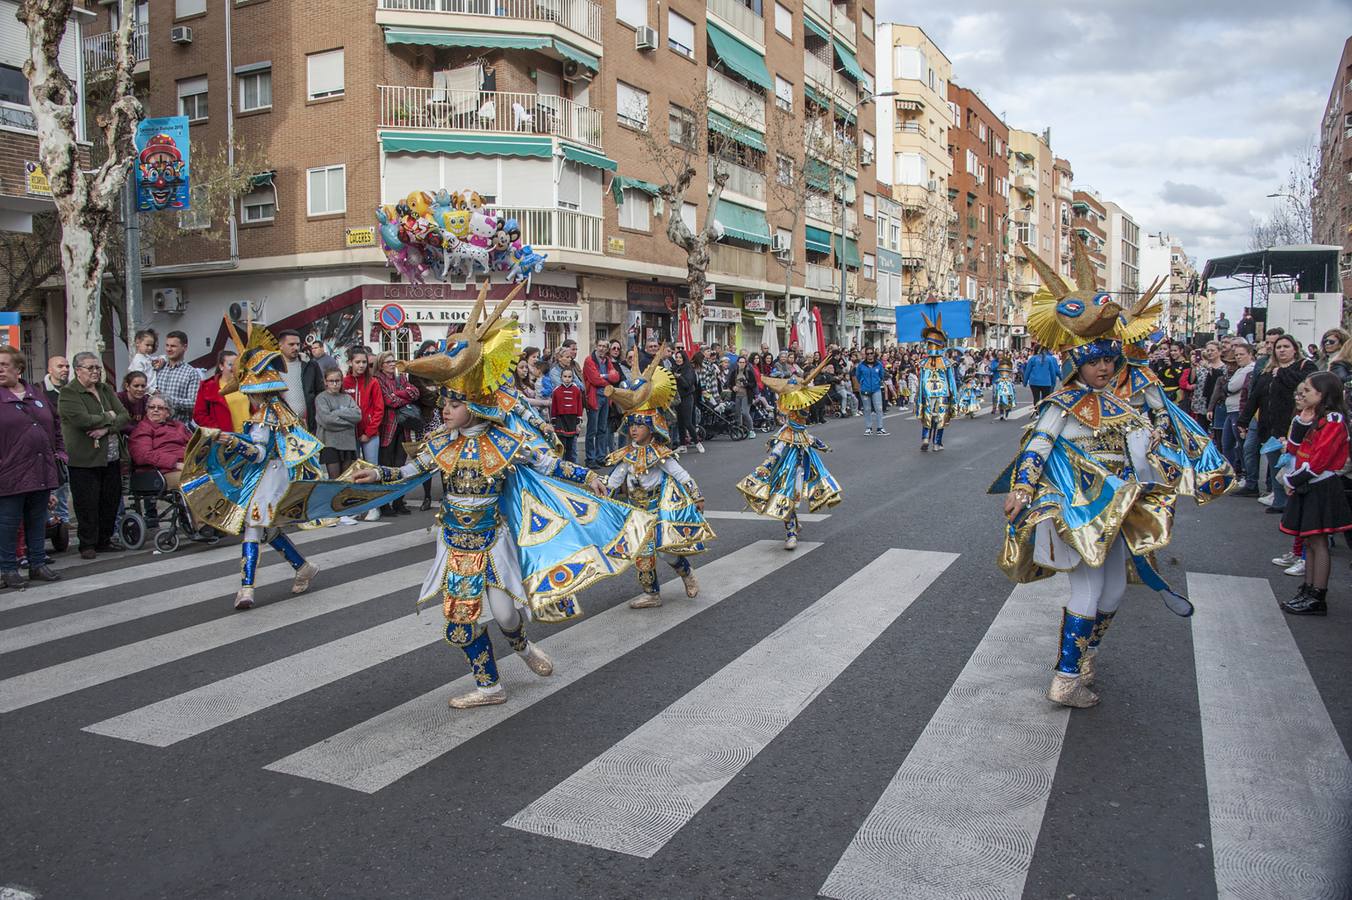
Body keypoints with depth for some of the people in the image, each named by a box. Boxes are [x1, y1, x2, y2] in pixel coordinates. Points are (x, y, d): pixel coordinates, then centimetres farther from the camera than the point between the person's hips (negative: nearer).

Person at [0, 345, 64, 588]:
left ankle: (38, 565, 24)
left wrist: (59, 451, 15)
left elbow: (56, 424, 22)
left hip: (42, 471, 5)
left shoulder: (37, 395, 11)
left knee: (38, 520, 14)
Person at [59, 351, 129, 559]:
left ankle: (104, 540, 21)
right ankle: (87, 545, 9)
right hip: (85, 459, -6)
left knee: (111, 500, 8)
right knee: (87, 503, -2)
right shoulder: (69, 393, -6)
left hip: (111, 458, 6)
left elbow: (124, 416, 5)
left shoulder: (106, 389, 14)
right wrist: (109, 417, -6)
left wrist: (107, 428, -13)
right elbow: (82, 420, -20)